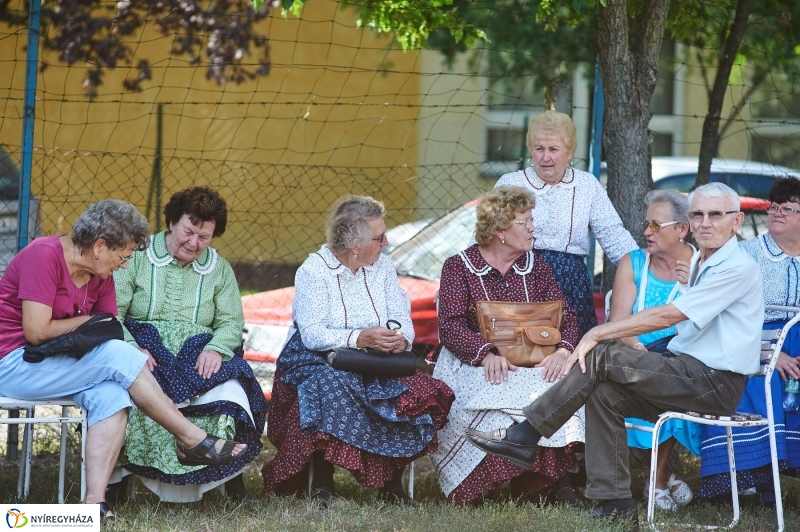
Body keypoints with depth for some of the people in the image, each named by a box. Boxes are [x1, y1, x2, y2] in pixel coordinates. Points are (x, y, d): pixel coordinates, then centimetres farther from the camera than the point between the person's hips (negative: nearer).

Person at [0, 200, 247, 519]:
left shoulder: (100, 277, 9)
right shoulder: (44, 256, -17)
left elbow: (111, 332, 6)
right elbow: (36, 332, -23)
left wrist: (134, 355, -17)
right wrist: (87, 321, -8)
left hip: (54, 364, 8)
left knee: (112, 395, -22)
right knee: (117, 355, -23)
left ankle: (95, 502, -29)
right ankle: (191, 441, -14)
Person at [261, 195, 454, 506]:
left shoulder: (382, 266, 8)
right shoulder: (313, 270, -8)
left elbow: (402, 318, 3)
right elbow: (312, 334, -19)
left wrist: (402, 338, -21)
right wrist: (359, 338, -33)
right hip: (319, 362, -4)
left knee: (416, 393, -25)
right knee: (332, 390, -38)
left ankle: (393, 482, -11)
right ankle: (321, 483, -23)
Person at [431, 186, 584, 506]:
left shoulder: (536, 267, 17)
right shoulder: (459, 267, 5)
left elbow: (565, 317, 8)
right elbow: (450, 326, -8)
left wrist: (562, 350, -16)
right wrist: (486, 353, -26)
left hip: (533, 365, 3)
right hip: (474, 366, -3)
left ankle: (555, 482, -21)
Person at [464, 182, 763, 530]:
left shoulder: (738, 268, -13)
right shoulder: (698, 263, 18)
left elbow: (667, 316, -19)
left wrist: (598, 334, -18)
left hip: (718, 383, -9)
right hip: (692, 374, 9)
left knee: (602, 357, -19)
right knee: (604, 393, -11)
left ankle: (526, 436, -13)